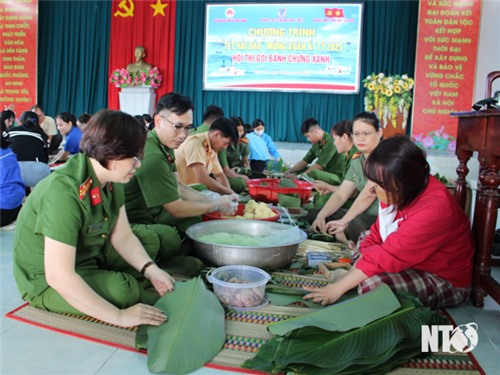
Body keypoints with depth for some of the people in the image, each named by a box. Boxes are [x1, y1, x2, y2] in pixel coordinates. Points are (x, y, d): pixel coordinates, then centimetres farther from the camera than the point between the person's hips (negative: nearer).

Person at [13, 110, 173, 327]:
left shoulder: (111, 181, -7)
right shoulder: (64, 191, -33)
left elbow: (122, 236, -1)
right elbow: (59, 276, -35)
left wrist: (150, 270, -18)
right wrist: (119, 316, -32)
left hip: (90, 255, 8)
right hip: (47, 282, -8)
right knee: (123, 291, -30)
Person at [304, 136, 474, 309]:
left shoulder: (433, 209, -32)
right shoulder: (397, 195, -8)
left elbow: (389, 256, -34)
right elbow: (376, 236, 1)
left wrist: (338, 287, -29)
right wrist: (350, 272, -10)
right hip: (410, 264, 8)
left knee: (372, 285, -30)